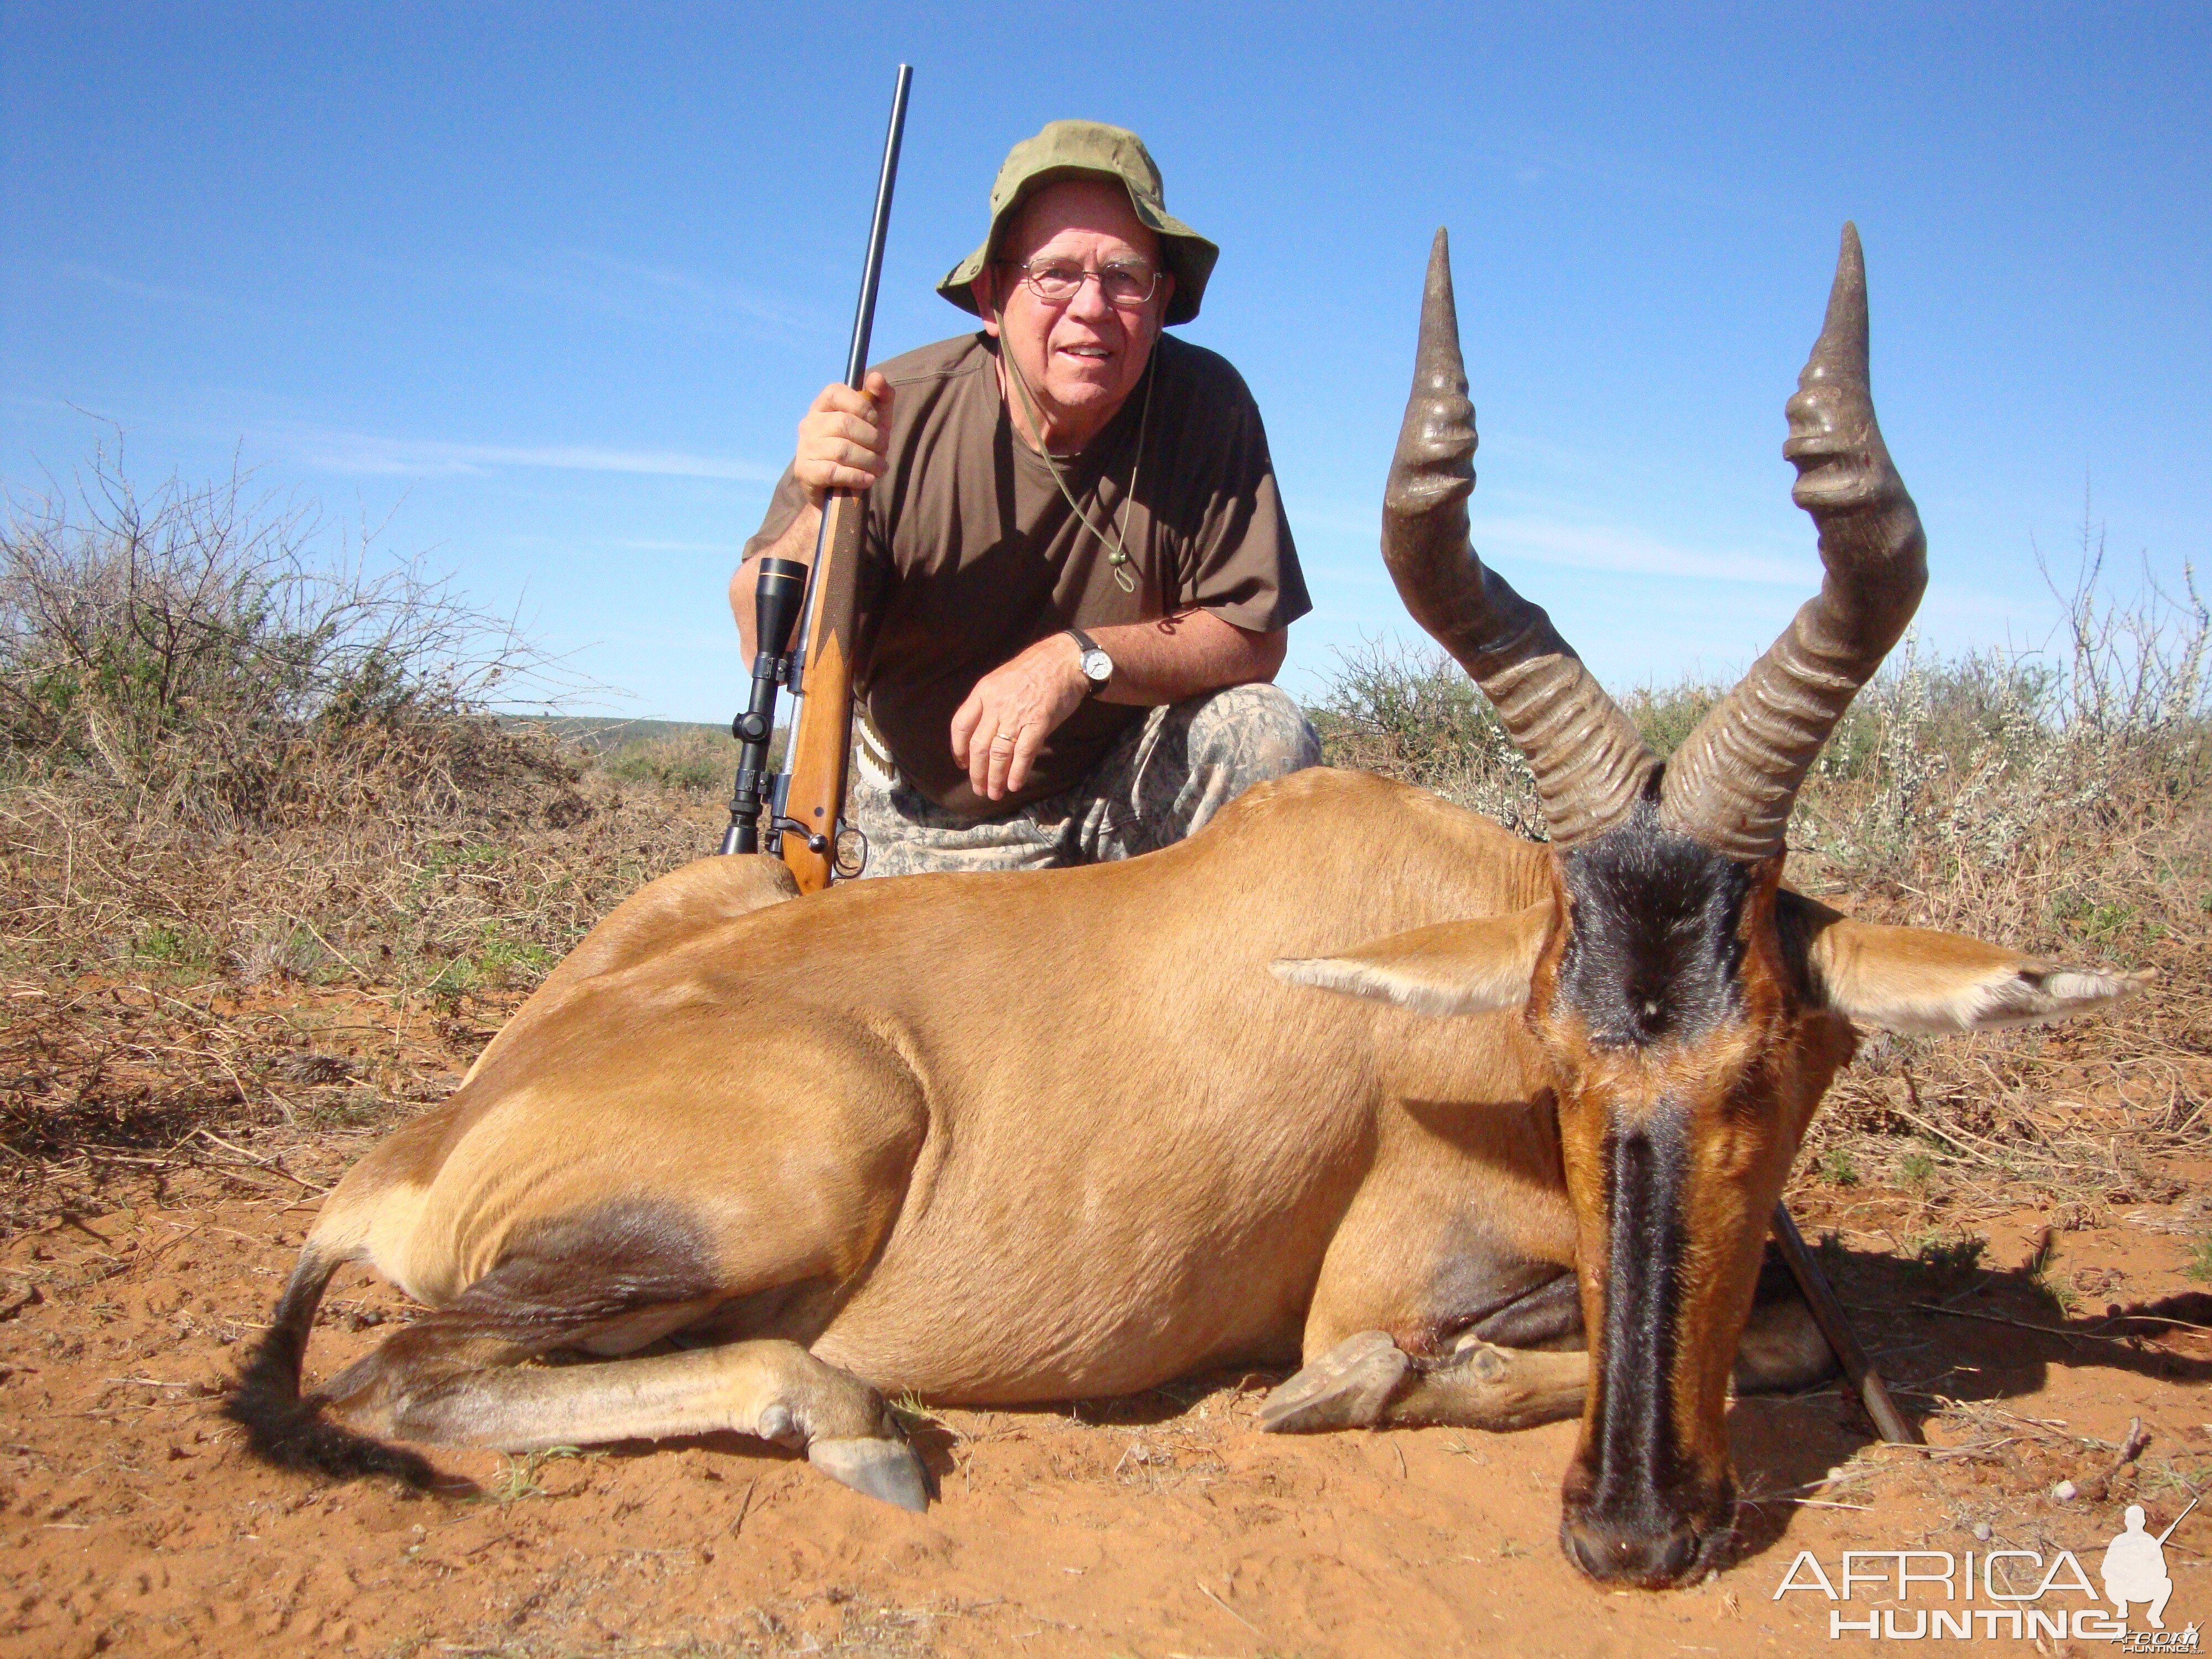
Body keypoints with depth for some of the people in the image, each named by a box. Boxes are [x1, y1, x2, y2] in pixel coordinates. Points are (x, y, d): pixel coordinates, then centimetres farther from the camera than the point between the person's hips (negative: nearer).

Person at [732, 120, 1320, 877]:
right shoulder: (901, 413, -18)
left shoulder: (1206, 407, -17)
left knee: (1267, 738, -24)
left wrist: (1080, 658, -32)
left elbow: (1254, 639, -17)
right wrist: (823, 511, -35)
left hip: (1131, 792, 0)